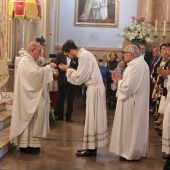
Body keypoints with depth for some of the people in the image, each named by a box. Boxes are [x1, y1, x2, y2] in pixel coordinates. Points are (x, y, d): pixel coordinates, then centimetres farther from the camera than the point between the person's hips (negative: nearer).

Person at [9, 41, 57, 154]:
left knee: (32, 120, 11)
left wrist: (48, 70, 6)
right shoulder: (25, 60, -15)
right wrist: (49, 67, -19)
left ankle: (30, 143, 16)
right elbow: (35, 73, -28)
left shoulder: (29, 60, 19)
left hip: (33, 97, 10)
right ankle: (25, 145, 1)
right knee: (28, 120, -5)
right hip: (28, 98, -10)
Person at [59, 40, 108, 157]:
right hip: (95, 88, 10)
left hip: (94, 89, -10)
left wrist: (68, 70, -6)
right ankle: (92, 147, 18)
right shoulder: (84, 54, 13)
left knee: (92, 118, -4)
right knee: (94, 118, 11)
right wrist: (70, 70, 7)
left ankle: (91, 149, 3)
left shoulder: (84, 56, -16)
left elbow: (79, 78, -18)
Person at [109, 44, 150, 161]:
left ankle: (132, 154, 10)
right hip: (137, 101, 11)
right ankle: (135, 151, 26)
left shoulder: (136, 66, -23)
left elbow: (129, 87, -26)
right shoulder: (140, 63, 11)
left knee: (131, 127, 0)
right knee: (134, 128, 17)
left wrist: (119, 80, -10)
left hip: (132, 103, -11)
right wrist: (122, 78, 4)